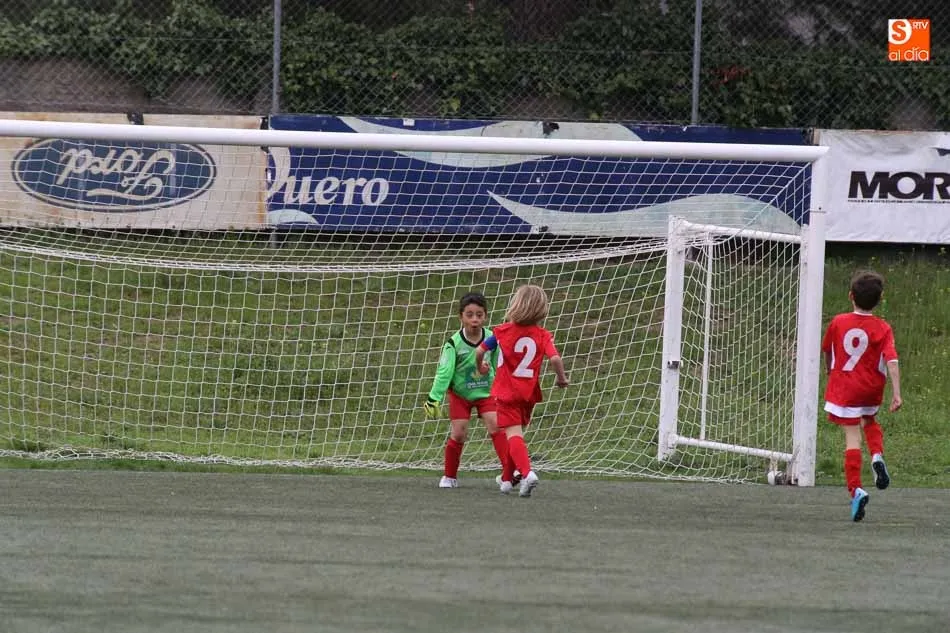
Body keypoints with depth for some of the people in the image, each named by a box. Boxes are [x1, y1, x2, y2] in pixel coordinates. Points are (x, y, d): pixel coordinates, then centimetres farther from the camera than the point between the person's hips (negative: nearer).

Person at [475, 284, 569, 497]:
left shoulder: (503, 331, -6)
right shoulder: (543, 336, -5)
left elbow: (479, 351, -2)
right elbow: (555, 358, -20)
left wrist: (480, 366, 20)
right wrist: (562, 378, 0)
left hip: (506, 392, -3)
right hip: (529, 392, 3)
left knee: (513, 434, -11)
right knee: (517, 433, 20)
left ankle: (527, 472, -35)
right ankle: (507, 478, 29)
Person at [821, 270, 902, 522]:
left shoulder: (838, 323, -3)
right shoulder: (882, 328, -7)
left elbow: (827, 351, 13)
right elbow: (892, 361, -16)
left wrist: (830, 372, 33)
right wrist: (896, 393, -18)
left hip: (844, 388, -1)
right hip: (872, 389, 1)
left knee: (852, 438, -4)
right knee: (869, 421, 31)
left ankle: (855, 489, -17)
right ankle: (877, 456, 5)